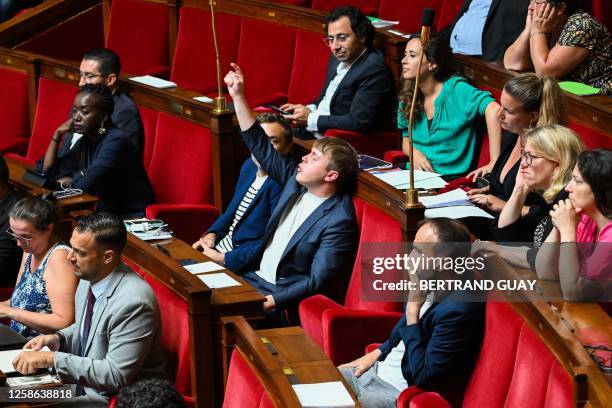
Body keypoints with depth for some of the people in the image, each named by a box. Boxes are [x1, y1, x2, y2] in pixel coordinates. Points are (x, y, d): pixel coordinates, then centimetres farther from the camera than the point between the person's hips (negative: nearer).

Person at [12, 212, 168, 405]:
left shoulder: (134, 302, -27)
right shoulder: (89, 278, -2)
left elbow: (116, 375, -26)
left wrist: (51, 358, -25)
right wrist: (58, 338, -2)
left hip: (116, 399, -8)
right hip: (83, 382, 8)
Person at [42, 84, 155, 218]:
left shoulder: (116, 142, -19)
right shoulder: (84, 138, 5)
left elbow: (82, 185, -25)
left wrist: (70, 181, -3)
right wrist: (58, 133, 0)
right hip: (105, 211, 7)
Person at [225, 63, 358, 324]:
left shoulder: (338, 221, -19)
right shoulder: (297, 183, 5)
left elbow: (317, 283, -21)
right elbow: (262, 148, 11)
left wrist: (269, 301, -28)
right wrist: (238, 96, 6)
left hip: (283, 297, -8)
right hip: (256, 277, 9)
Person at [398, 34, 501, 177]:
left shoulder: (455, 88, -10)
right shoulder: (408, 97, 10)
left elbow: (492, 109, -25)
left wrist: (494, 163, -30)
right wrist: (414, 153, -5)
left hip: (451, 176, -6)